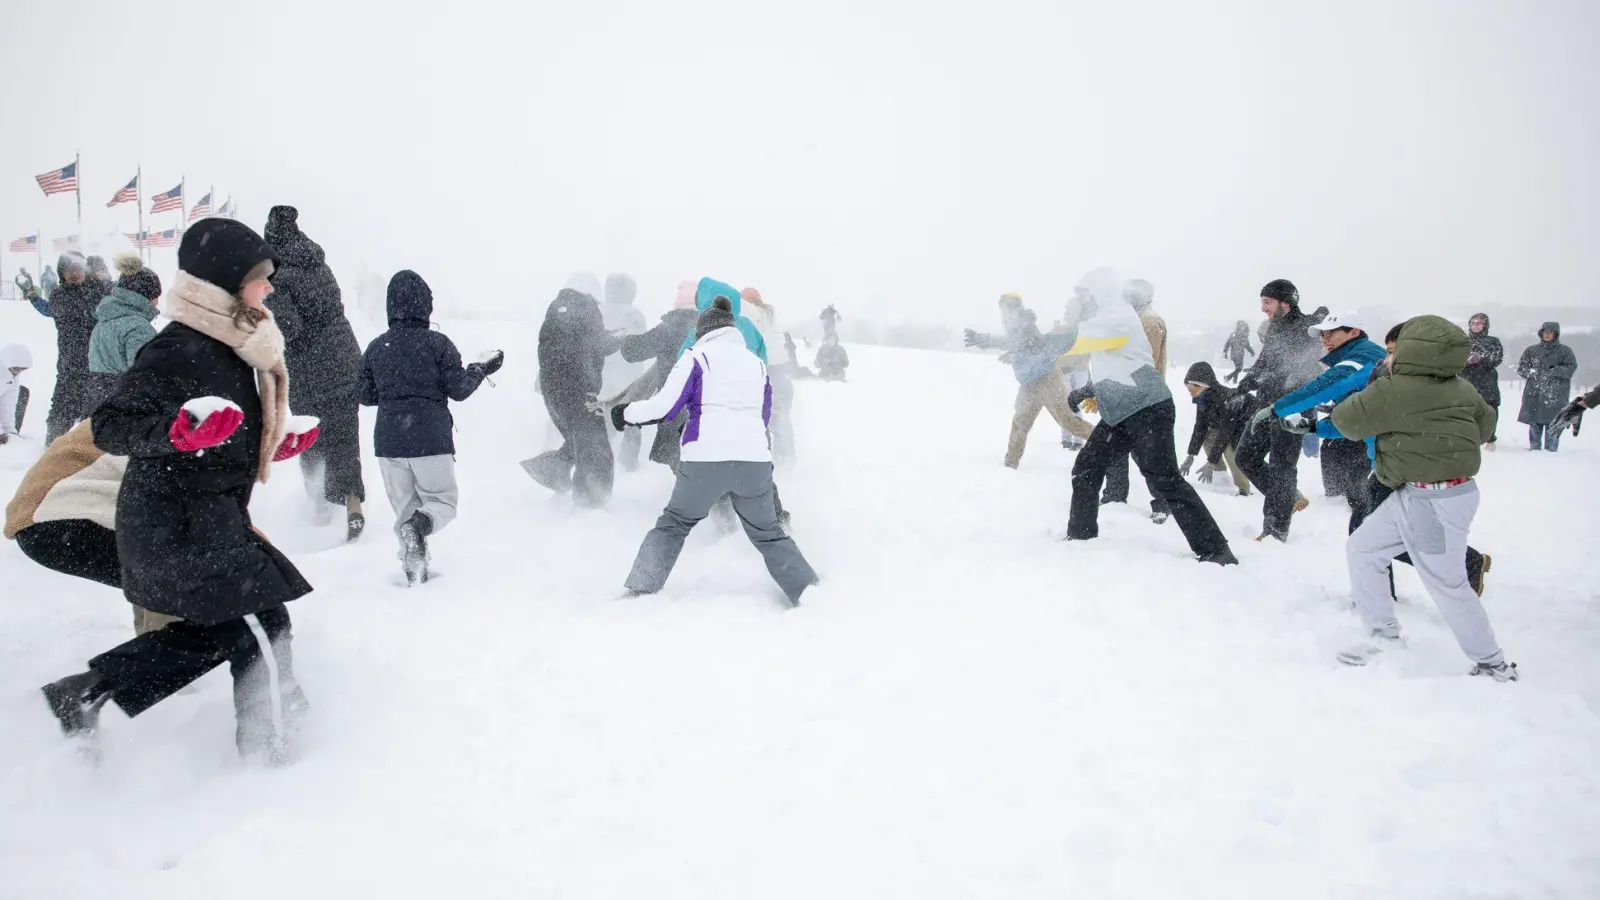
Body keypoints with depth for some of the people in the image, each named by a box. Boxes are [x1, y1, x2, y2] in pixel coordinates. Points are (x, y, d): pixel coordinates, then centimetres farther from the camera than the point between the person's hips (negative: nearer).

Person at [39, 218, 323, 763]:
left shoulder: (226, 345, 10)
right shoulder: (179, 351, -19)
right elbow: (111, 427, -23)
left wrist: (273, 444, 18)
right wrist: (179, 428, -39)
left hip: (205, 521, 10)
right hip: (180, 529, -10)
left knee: (220, 629, 15)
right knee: (262, 626, -4)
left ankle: (86, 694, 21)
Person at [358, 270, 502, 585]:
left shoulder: (376, 347, 4)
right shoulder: (437, 343, -8)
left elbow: (364, 395, 11)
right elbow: (458, 389, -7)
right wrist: (482, 369, 10)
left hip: (388, 441, 4)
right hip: (430, 440, -3)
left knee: (404, 506, 15)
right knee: (443, 500, 11)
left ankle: (414, 571, 4)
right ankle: (420, 524, -22)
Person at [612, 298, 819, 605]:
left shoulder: (696, 357, 3)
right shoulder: (757, 362, 18)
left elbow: (665, 406, -2)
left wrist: (627, 413, 13)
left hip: (706, 460, -3)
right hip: (755, 460, 3)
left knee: (673, 524, 17)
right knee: (767, 533, 19)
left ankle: (640, 591, 10)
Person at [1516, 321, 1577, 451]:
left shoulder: (1565, 351, 6)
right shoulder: (1531, 350, 13)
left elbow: (1571, 368, -3)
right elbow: (1521, 368, 9)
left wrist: (1554, 371, -18)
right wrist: (1531, 372, -12)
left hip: (1555, 396, -2)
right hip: (1534, 395, 2)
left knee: (1552, 424, -5)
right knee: (1534, 424, 6)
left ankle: (1551, 451, 1)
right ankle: (1534, 449, 16)